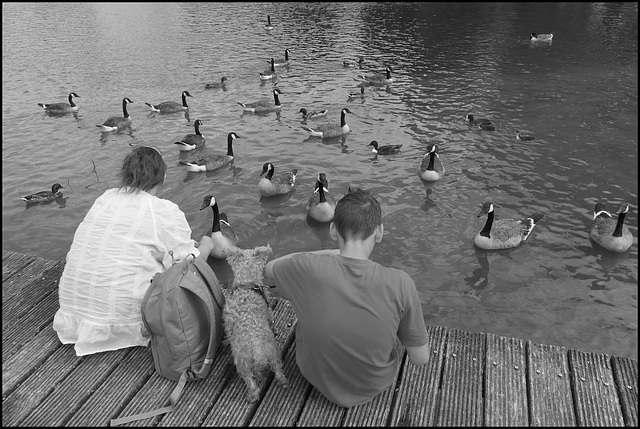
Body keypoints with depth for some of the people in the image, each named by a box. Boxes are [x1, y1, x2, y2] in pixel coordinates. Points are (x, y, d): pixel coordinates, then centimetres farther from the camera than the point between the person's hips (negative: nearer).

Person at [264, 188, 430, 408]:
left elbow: (268, 268, -4)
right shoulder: (400, 283, -30)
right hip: (375, 385, 0)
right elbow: (421, 358, -16)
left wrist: (327, 253, -1)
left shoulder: (306, 268, -29)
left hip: (316, 377, 0)